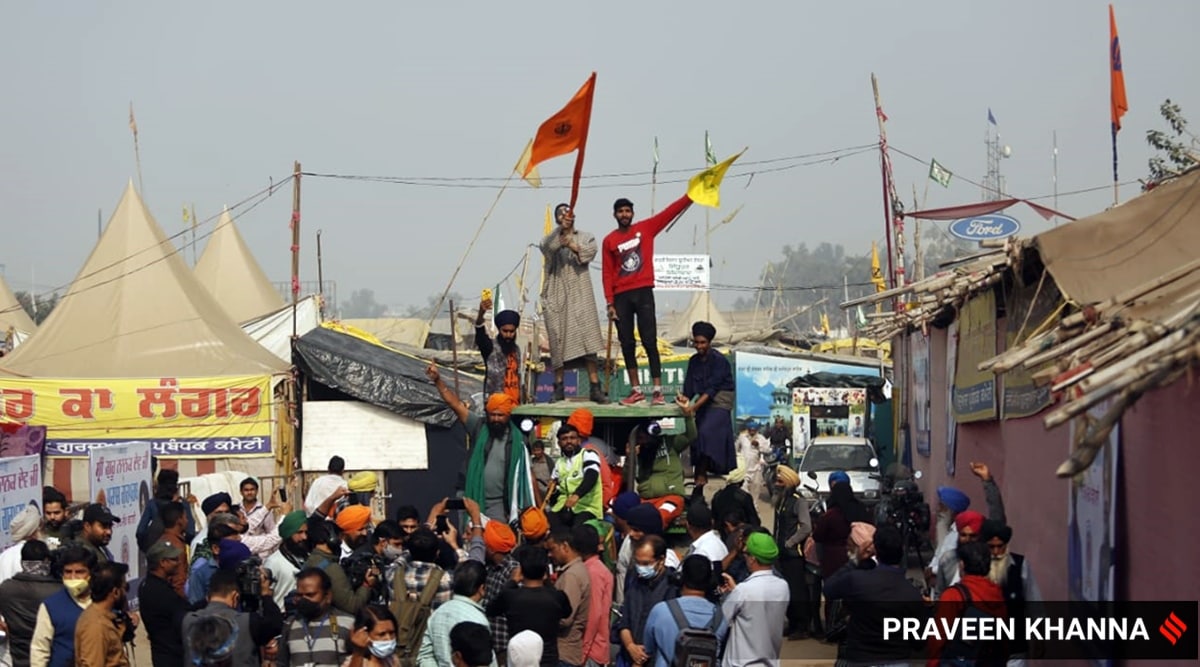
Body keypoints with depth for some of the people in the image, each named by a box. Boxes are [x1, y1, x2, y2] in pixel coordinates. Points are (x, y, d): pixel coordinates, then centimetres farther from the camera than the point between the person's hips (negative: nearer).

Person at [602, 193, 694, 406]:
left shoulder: (646, 228, 6)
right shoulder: (609, 241, 6)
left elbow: (670, 212, 0)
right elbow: (607, 274, 3)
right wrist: (609, 303, -4)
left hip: (643, 293, -1)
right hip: (621, 297, 1)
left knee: (649, 342, -6)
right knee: (627, 344, 3)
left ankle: (657, 391, -10)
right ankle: (636, 390, 8)